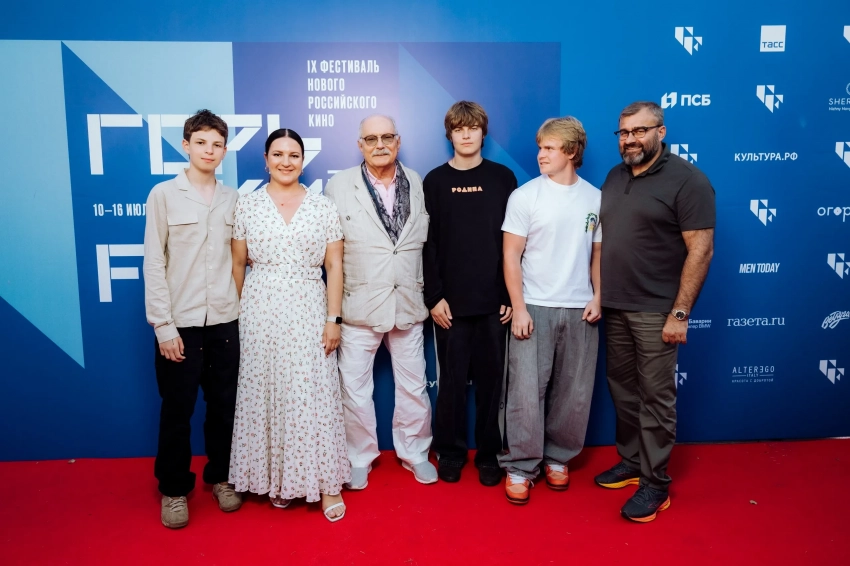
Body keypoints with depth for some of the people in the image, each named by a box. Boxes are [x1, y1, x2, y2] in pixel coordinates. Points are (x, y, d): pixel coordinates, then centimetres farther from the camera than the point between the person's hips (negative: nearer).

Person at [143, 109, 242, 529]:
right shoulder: (164, 194, -2)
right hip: (180, 322, -2)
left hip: (225, 320, 3)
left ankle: (220, 475, 31)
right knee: (177, 410, 8)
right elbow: (154, 264, -4)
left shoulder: (232, 199, 6)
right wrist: (163, 324, -9)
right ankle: (174, 488, 26)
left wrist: (242, 307, 3)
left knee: (224, 405, 11)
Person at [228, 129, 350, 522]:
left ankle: (325, 482, 12)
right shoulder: (247, 206, 3)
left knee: (314, 394, 0)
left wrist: (332, 319, -4)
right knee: (264, 392, 7)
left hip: (308, 312, -1)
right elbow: (237, 265, 7)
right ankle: (274, 478, 23)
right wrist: (235, 316, 6)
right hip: (260, 311, 1)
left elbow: (334, 267, 1)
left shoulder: (323, 207, 2)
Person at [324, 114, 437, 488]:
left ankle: (415, 454, 33)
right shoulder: (339, 186, -3)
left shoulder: (418, 184, 4)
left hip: (408, 304, 2)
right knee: (354, 389, 9)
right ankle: (359, 459, 29)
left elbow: (429, 241, 8)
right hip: (358, 305, -1)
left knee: (414, 387, 13)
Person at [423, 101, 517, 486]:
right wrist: (434, 296, -6)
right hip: (451, 301, 0)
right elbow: (427, 243, 1)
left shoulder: (503, 178, 5)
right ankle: (450, 450, 22)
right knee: (452, 379, 7)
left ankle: (488, 452, 21)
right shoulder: (435, 181, 5)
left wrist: (511, 294, -2)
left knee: (491, 378, 7)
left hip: (493, 299, 0)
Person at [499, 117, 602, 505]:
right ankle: (520, 466, 14)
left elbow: (598, 253, 12)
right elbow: (511, 257, -5)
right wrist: (519, 308, -9)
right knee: (527, 391, -1)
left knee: (574, 393, 9)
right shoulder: (525, 196, -4)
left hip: (580, 311, 3)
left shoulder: (596, 198, 5)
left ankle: (558, 457, 28)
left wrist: (597, 297, 0)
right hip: (534, 308, -3)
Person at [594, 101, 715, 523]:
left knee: (655, 397, 2)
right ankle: (631, 463, 31)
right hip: (614, 306, 6)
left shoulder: (687, 180, -9)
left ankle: (655, 484, 16)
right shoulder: (614, 177, 11)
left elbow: (701, 249, -13)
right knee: (623, 389, 15)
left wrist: (679, 313, -17)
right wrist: (597, 292, 9)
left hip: (656, 311, -6)